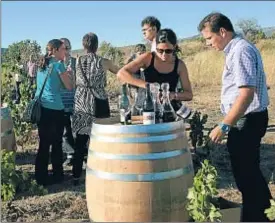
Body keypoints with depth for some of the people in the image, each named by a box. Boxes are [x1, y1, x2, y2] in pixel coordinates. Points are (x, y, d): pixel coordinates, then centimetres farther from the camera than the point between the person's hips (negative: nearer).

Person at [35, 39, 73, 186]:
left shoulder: (42, 64, 14)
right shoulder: (58, 64, -8)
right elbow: (69, 87, -5)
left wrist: (64, 74, 22)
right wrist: (67, 75, 12)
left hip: (40, 106, 7)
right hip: (54, 108, -7)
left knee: (43, 143, 10)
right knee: (56, 143, 6)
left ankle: (41, 176, 13)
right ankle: (57, 175, 16)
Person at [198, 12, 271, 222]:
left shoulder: (241, 50, -18)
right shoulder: (237, 49, 13)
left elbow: (246, 94, -27)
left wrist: (224, 126, -25)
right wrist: (228, 123, 19)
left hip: (246, 120, -10)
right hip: (245, 119, 10)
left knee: (245, 173, 1)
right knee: (249, 170, 20)